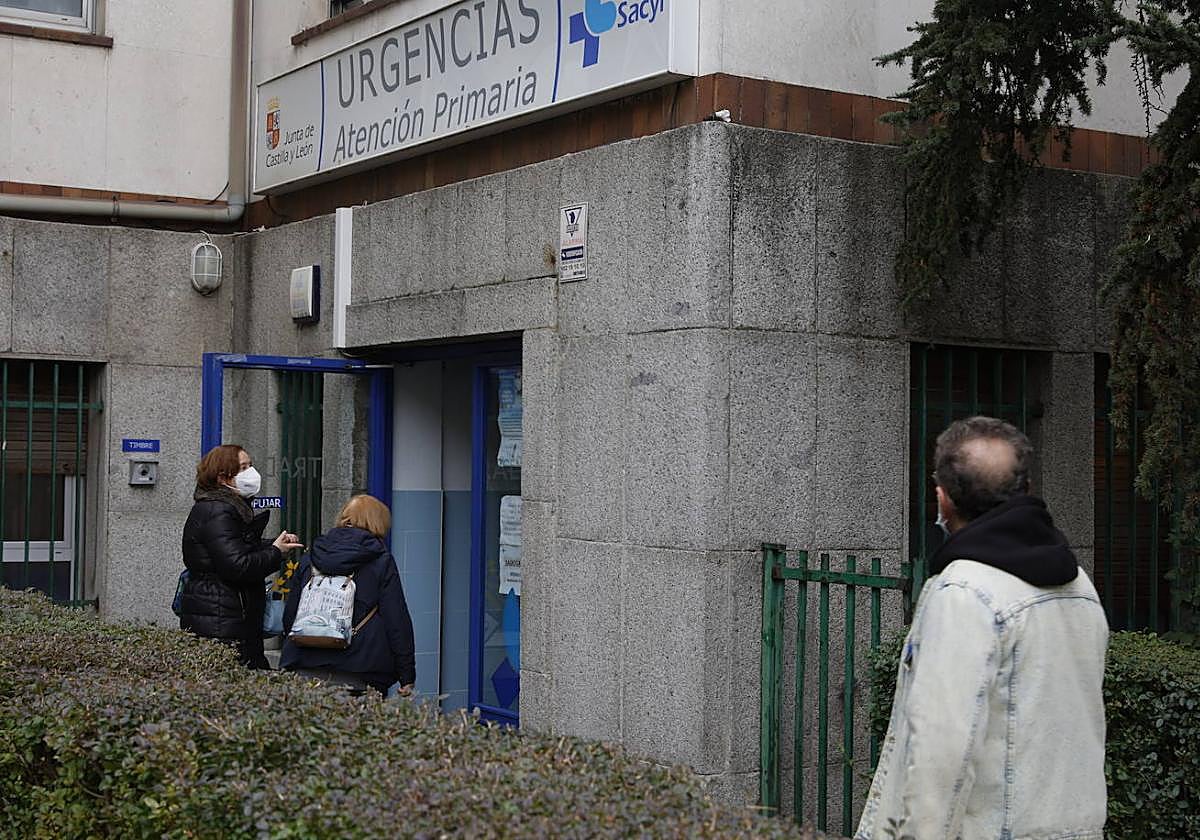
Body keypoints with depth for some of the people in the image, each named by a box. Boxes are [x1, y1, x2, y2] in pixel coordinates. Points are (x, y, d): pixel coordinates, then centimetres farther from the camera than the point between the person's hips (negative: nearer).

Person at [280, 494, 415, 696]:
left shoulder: (309, 559, 14)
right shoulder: (382, 562, 2)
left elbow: (289, 615, 18)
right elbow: (397, 621, 0)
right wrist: (407, 676, 4)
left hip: (305, 669, 4)